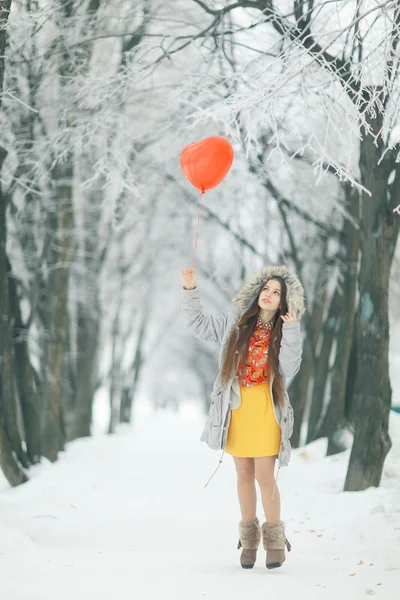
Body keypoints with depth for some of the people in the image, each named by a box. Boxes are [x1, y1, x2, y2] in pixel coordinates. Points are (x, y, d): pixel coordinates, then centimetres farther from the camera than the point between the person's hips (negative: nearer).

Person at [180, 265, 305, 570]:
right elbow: (199, 325, 15)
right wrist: (191, 290, 8)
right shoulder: (236, 322, 10)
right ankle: (249, 537, 18)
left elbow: (289, 369, -9)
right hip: (236, 408, 2)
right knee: (244, 474, 7)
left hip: (266, 409, -2)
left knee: (264, 475, -8)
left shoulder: (285, 331, 4)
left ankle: (275, 539, 5)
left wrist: (291, 332, -18)